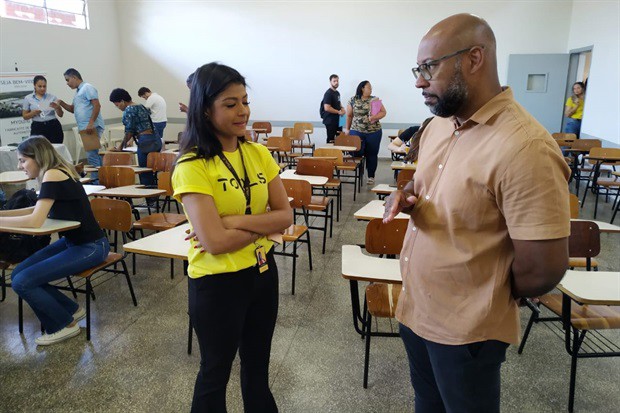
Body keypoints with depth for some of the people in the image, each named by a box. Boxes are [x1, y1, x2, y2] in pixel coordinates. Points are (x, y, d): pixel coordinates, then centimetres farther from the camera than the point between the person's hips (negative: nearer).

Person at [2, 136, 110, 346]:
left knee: (22, 282, -13)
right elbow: (39, 210, 24)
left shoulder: (53, 175, -19)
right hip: (71, 241, 9)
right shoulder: (57, 173, 9)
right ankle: (71, 310, 18)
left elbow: (35, 221, -27)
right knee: (18, 274, 4)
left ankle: (66, 324, 9)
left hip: (90, 247, -9)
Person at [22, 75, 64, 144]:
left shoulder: (52, 97, 8)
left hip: (53, 127, 0)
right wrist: (33, 113, -9)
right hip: (38, 128, 0)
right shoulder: (28, 98, 7)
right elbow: (25, 116, 10)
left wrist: (57, 107, -16)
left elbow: (60, 115, 5)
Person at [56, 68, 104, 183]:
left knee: (92, 154, -11)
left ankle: (96, 180, -8)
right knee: (93, 154, 12)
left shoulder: (87, 88, -4)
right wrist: (61, 103, 11)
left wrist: (91, 123, -22)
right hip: (84, 129, 10)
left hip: (92, 127, -10)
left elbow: (97, 105, -15)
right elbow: (72, 109, 29)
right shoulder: (78, 91, 23)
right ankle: (98, 179, 18)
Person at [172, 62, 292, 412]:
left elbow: (286, 216, -5)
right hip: (217, 282, -5)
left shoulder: (259, 153, -1)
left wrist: (237, 221, -18)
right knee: (216, 372, 18)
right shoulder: (192, 166, -18)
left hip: (263, 272, 5)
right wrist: (263, 224, -13)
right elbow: (215, 242, -24)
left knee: (258, 365, 24)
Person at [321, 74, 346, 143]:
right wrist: (339, 112, -14)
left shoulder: (337, 93, 14)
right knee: (331, 140, -5)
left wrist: (342, 108, 6)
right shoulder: (328, 93, -14)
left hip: (337, 120, 9)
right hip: (330, 120, -9)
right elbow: (327, 108, -23)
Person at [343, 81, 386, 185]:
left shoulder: (375, 100, 5)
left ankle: (371, 176, 14)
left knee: (372, 154, 4)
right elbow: (349, 116, 9)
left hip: (373, 132, 1)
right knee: (357, 153, -3)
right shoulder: (353, 100, 3)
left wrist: (375, 117, -15)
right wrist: (347, 129, 9)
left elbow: (383, 112, 3)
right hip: (356, 131, -1)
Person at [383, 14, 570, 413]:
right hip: (414, 307, 8)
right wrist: (409, 198, -7)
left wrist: (485, 299, -5)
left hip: (466, 329, -7)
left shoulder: (526, 147, -27)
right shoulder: (437, 126, 1)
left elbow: (543, 269, -24)